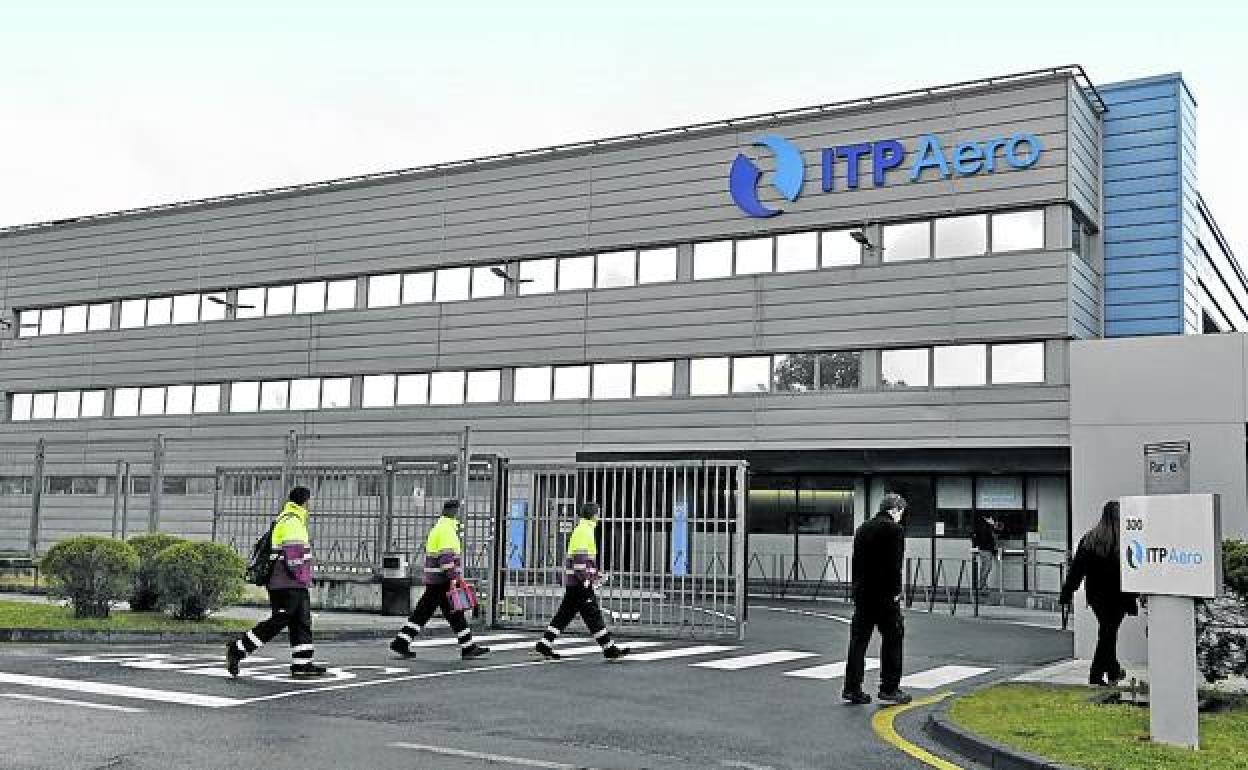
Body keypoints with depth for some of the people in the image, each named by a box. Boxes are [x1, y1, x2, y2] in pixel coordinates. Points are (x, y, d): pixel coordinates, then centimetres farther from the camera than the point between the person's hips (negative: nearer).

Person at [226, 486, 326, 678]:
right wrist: (303, 577, -13)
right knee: (279, 620, -8)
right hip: (288, 585, -11)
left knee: (302, 622, 8)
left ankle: (302, 664, 8)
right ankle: (237, 649, 1)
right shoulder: (292, 522, -14)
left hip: (296, 585, 11)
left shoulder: (289, 520, 20)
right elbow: (293, 554, -21)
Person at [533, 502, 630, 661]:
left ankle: (544, 645, 11)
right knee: (593, 615, -4)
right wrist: (585, 580, -21)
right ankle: (609, 649, 0)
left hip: (573, 582, 10)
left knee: (564, 615, 11)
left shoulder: (582, 530, 19)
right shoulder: (584, 531, -14)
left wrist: (594, 575, 28)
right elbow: (579, 558, -22)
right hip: (579, 582, -10)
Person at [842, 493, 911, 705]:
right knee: (892, 639, 5)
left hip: (862, 593, 7)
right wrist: (896, 592, -10)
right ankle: (889, 688, 7)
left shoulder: (863, 528, 13)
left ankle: (852, 688, 9)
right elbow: (894, 565, -15)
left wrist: (858, 590, 14)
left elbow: (856, 562, 13)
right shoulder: (895, 529, -8)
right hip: (885, 594, -7)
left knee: (858, 640, 8)